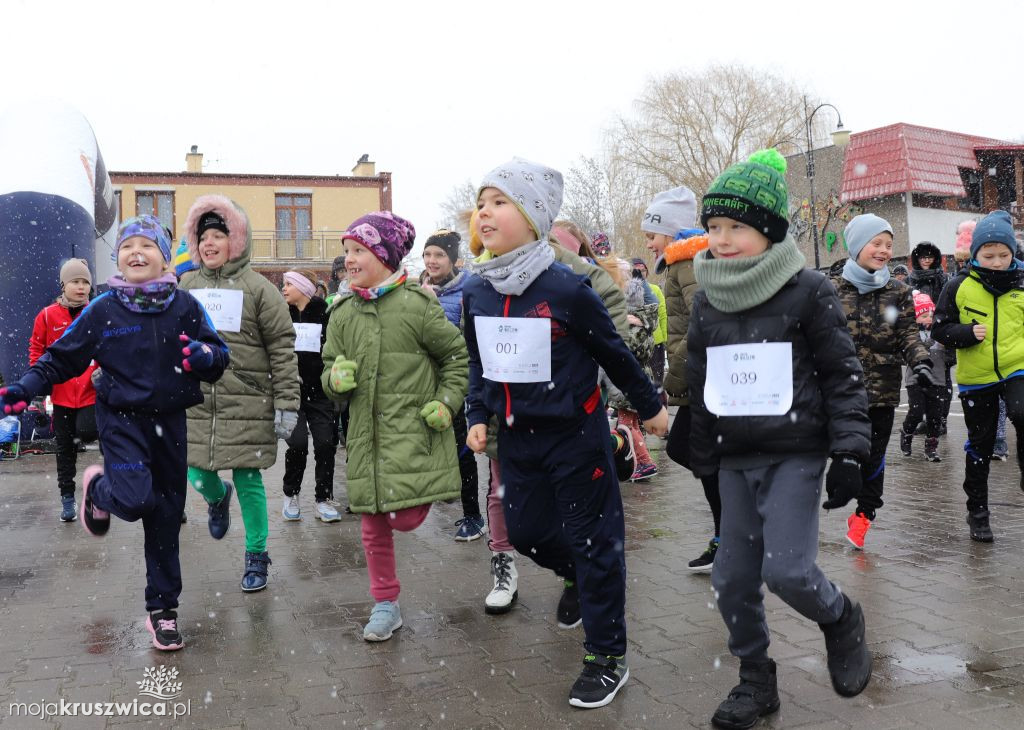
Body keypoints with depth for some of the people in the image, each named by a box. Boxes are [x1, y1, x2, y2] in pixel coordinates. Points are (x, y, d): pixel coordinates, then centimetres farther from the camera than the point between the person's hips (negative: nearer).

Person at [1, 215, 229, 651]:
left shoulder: (184, 306, -2)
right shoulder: (103, 310, -5)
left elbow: (220, 355, 2)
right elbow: (61, 357, 2)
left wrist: (206, 356, -21)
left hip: (170, 422, 2)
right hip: (122, 420, -2)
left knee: (166, 519, 9)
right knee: (135, 500, -25)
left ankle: (162, 609, 26)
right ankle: (98, 488, 14)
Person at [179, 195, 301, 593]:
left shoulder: (259, 288, -3)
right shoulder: (187, 286, 10)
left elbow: (282, 348, -6)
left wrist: (286, 402, -10)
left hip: (248, 404, -4)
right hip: (197, 402, 4)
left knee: (248, 481, 2)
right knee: (198, 476, 5)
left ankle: (256, 555, 19)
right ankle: (218, 497, 43)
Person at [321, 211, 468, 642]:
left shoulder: (417, 304, -7)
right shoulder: (343, 314, 7)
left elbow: (457, 354, 2)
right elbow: (330, 370, 14)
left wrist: (447, 401, -7)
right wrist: (335, 379, -10)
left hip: (413, 432, -5)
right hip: (365, 436, 5)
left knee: (406, 518, -13)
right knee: (373, 525, 10)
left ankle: (426, 497, 23)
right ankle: (386, 605, 26)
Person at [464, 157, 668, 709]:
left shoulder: (566, 289, -17)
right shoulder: (476, 292, -1)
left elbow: (613, 353, -5)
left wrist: (650, 406, 5)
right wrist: (477, 416, 4)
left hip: (575, 435, -6)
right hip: (516, 436, 6)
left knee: (592, 540, 3)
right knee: (525, 530, 15)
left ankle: (608, 658, 17)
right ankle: (577, 578, 48)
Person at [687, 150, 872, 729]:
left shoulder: (809, 291, -8)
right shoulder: (707, 300, 6)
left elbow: (844, 376, -5)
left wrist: (849, 453, -10)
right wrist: (702, 457, 18)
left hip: (796, 454, -5)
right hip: (736, 459, 5)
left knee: (787, 569, -15)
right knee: (733, 579, 6)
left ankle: (842, 621, 19)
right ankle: (756, 682, 27)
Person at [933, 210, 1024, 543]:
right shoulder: (960, 287, -4)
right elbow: (940, 329, -3)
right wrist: (968, 333, -19)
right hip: (976, 379, 0)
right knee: (979, 447, 11)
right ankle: (978, 512, 26)